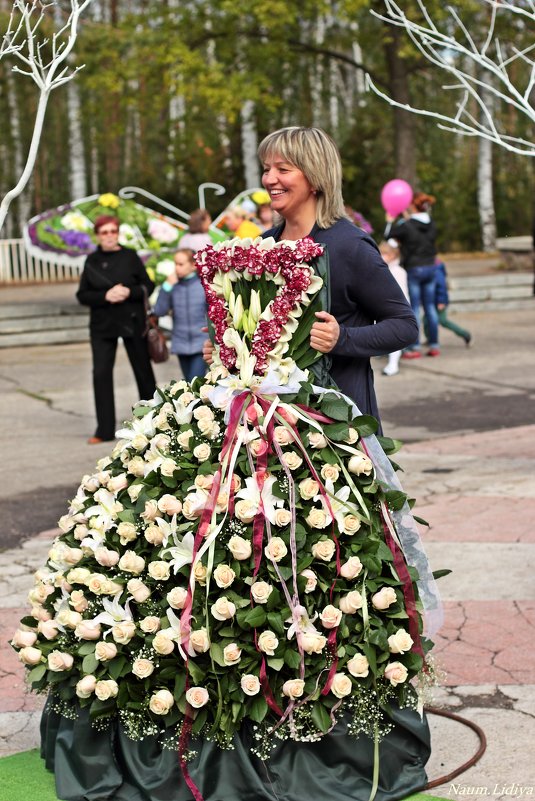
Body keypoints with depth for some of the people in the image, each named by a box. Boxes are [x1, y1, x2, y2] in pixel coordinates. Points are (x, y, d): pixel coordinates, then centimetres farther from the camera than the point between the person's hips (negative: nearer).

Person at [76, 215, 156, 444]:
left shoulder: (130, 257, -1)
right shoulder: (91, 261, 3)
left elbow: (148, 286, 0)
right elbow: (82, 295, 2)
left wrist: (129, 292, -19)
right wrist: (105, 296, -15)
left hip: (132, 322, -1)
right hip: (102, 325, 1)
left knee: (143, 371, 9)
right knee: (101, 373, -6)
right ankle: (105, 430, -2)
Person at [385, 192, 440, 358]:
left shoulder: (407, 226, -15)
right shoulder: (431, 225, 2)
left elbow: (388, 235, -2)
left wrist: (389, 222, 16)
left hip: (414, 270, -5)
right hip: (430, 268, 5)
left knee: (414, 308, -2)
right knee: (430, 307, 10)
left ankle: (415, 347, -1)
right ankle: (434, 345, 13)